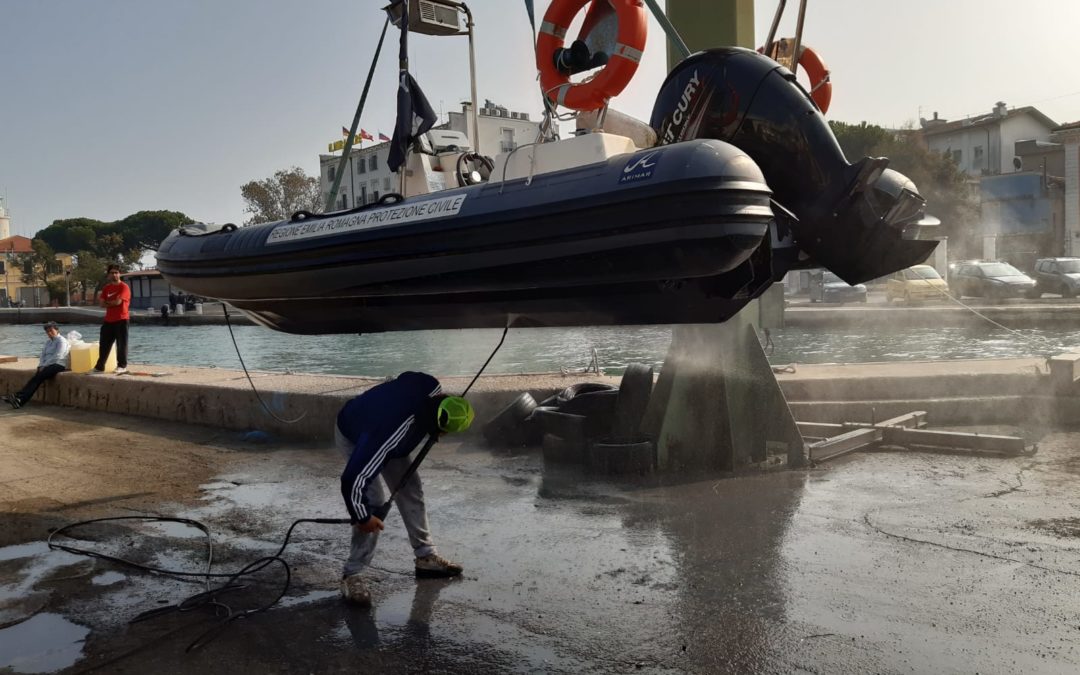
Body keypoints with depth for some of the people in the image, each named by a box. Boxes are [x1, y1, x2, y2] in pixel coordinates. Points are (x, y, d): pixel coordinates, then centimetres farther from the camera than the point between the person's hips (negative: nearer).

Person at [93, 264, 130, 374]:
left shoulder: (124, 287, -6)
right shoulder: (106, 288, 14)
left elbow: (118, 301, -18)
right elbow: (102, 304, 7)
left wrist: (108, 303, 0)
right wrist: (113, 303, -9)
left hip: (121, 320, -7)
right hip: (108, 320, 7)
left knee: (121, 344, -4)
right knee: (104, 344, 9)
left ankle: (122, 366, 2)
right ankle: (99, 366, 16)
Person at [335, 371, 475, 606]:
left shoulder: (430, 388, -30)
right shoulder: (391, 434, -46)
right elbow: (354, 478, -41)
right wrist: (362, 517, -25)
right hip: (353, 438, -7)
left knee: (410, 490, 8)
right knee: (375, 504, -17)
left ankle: (425, 556, 22)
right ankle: (352, 575, -3)